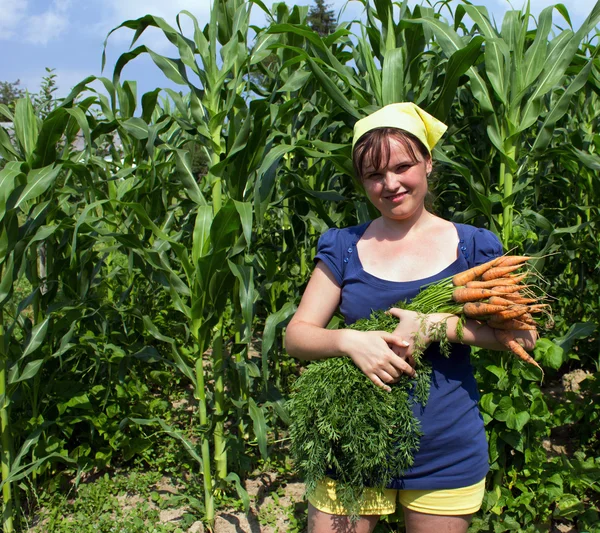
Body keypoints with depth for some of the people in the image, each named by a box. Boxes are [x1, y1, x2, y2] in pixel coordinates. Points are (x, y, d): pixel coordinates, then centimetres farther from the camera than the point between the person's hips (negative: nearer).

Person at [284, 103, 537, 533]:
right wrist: (349, 340, -21)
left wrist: (438, 325, -19)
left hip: (445, 455, 0)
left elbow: (523, 336, -4)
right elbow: (296, 336, 0)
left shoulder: (472, 247, 0)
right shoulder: (344, 248, 3)